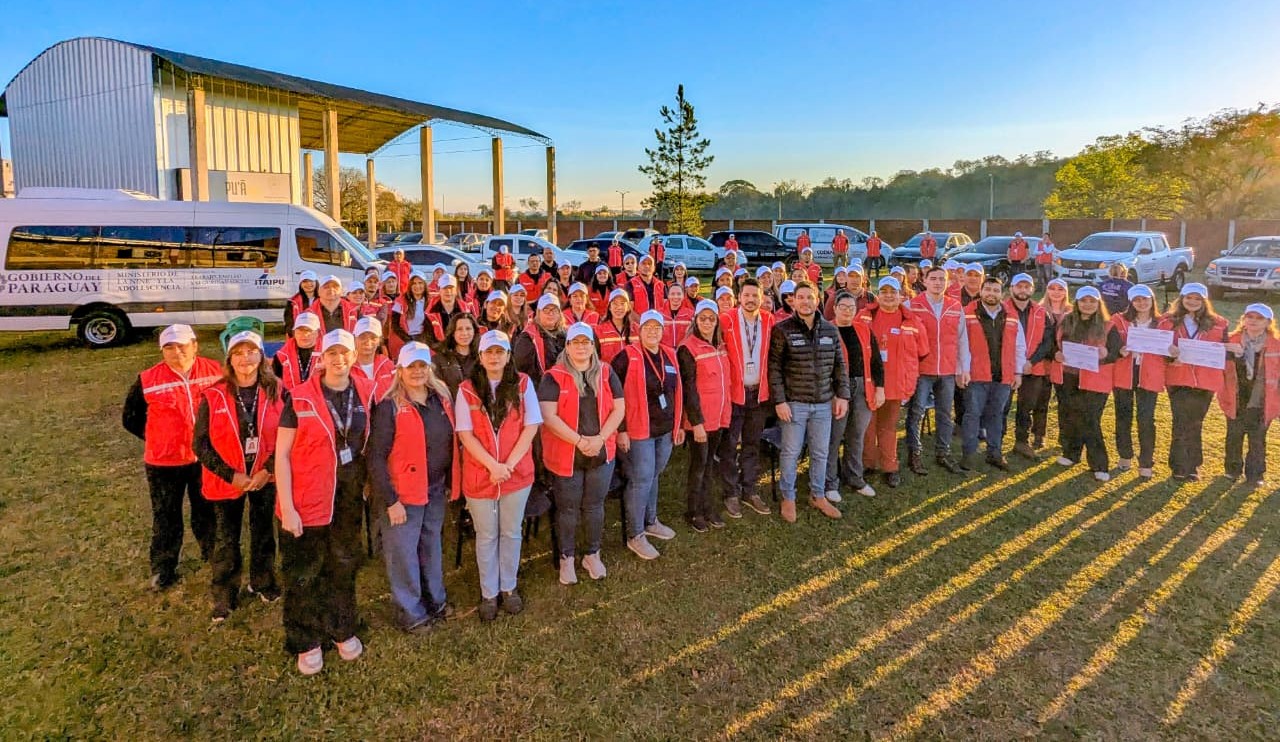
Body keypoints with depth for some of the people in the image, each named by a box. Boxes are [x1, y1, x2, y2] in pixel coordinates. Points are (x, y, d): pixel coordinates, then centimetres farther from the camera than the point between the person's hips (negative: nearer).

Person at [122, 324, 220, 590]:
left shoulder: (215, 371, -6)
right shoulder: (148, 380, -9)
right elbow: (130, 418, 5)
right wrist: (156, 439, 0)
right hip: (165, 462, -1)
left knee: (208, 513, 19)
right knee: (166, 518, 12)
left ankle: (214, 557, 40)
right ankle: (163, 571, 29)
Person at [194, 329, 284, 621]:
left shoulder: (276, 392, -7)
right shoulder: (213, 396, -9)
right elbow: (201, 444, -8)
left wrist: (269, 469, -14)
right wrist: (231, 476, -14)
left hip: (265, 477, 1)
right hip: (227, 480, -1)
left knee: (264, 533, 17)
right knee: (226, 541, 10)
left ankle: (263, 583, 38)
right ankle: (224, 597, 27)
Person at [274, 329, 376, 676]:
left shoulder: (366, 394, -2)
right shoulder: (301, 398, -12)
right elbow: (282, 454, -10)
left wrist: (367, 482, 4)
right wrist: (287, 507, -13)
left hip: (350, 498, 3)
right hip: (307, 499, -3)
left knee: (344, 566, 18)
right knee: (303, 572, 9)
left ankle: (342, 629, 37)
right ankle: (306, 642, 28)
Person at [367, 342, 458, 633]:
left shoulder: (442, 399, 4)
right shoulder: (389, 408, -13)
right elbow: (376, 457, -14)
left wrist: (451, 483, 8)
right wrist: (390, 500, -16)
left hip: (437, 489, 6)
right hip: (403, 493, -5)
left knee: (432, 546, 20)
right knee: (403, 553, 5)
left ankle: (436, 601, 37)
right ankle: (411, 613, 22)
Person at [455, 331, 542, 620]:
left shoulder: (523, 384, -2)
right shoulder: (467, 389, -3)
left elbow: (531, 426, -6)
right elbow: (466, 434, -8)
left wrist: (509, 465, -14)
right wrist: (493, 466, -18)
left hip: (517, 474, 1)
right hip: (479, 475, 0)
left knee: (511, 533, 14)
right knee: (486, 536, 13)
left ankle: (509, 587, 32)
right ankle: (489, 593, 28)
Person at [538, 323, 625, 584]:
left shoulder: (606, 373, 4)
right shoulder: (554, 377, -7)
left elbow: (619, 408, 1)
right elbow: (548, 416, -14)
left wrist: (600, 438, -12)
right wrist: (579, 440, -19)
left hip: (602, 453, 3)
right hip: (566, 454, -3)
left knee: (594, 505, 14)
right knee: (568, 508, 9)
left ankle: (592, 554, 31)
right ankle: (567, 558, 25)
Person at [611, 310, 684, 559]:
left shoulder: (669, 356, 9)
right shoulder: (627, 357, -10)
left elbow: (677, 392, 17)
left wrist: (679, 424, 17)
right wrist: (621, 429, -14)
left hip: (665, 430, 6)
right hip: (639, 430, -6)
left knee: (653, 477, 18)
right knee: (641, 480, -2)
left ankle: (650, 521, 35)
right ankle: (635, 536, 10)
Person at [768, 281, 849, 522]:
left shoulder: (830, 330, 5)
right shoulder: (782, 330, -7)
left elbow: (839, 365, 10)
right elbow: (774, 368, -8)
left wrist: (842, 395, 4)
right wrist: (779, 400, -12)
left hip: (824, 403, 4)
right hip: (794, 403, -4)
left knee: (820, 453, 13)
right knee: (790, 452, 6)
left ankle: (818, 496, 30)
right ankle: (788, 498, 21)